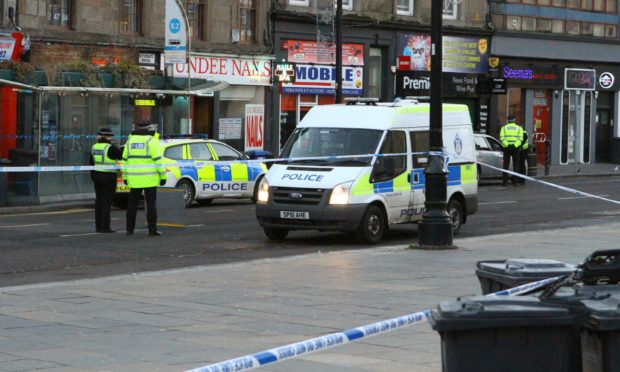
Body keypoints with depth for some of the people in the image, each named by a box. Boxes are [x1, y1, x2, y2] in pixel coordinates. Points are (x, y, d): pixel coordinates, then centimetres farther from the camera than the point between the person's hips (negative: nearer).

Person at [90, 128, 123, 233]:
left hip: (97, 176, 7)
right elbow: (122, 156, -7)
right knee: (107, 201, -3)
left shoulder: (94, 147, 6)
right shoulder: (110, 148, -15)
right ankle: (105, 227, -4)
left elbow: (92, 163, 13)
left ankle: (98, 226, 13)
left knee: (99, 200, 12)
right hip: (109, 177, -7)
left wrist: (93, 177, 22)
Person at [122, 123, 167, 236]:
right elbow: (158, 160, -12)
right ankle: (152, 230, -3)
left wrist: (125, 177, 18)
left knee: (132, 203, 12)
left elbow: (125, 160, 12)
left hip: (134, 179, 4)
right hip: (149, 179, -4)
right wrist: (163, 176, -7)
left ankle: (130, 229, 13)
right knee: (151, 203, -1)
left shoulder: (130, 140, 9)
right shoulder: (152, 141, -7)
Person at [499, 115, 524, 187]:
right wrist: (516, 144, -7)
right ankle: (514, 181, 2)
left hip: (507, 148, 0)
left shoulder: (504, 127, 8)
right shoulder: (519, 128, 8)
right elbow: (520, 138, -6)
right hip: (516, 148, 0)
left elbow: (502, 138, -6)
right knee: (515, 165, 5)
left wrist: (505, 144, -10)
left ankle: (505, 181, 3)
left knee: (506, 165, 7)